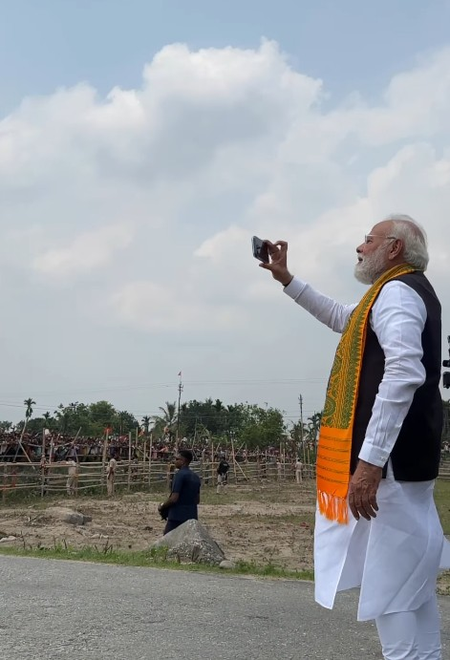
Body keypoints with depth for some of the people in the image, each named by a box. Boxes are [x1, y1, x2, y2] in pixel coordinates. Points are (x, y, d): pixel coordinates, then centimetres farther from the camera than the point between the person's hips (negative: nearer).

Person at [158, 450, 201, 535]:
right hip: (192, 517, 8)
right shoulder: (196, 477, 12)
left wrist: (162, 506, -2)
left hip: (177, 517, -8)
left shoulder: (180, 474, -13)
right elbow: (197, 500, 18)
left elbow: (174, 498, -17)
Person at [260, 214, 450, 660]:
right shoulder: (407, 292, 22)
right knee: (412, 579, 12)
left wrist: (369, 460, -29)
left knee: (388, 582, -10)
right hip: (407, 458, 11)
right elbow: (341, 318, 38)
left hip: (389, 459, -11)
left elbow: (403, 375, -26)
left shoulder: (396, 291, -11)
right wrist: (286, 279, 37)